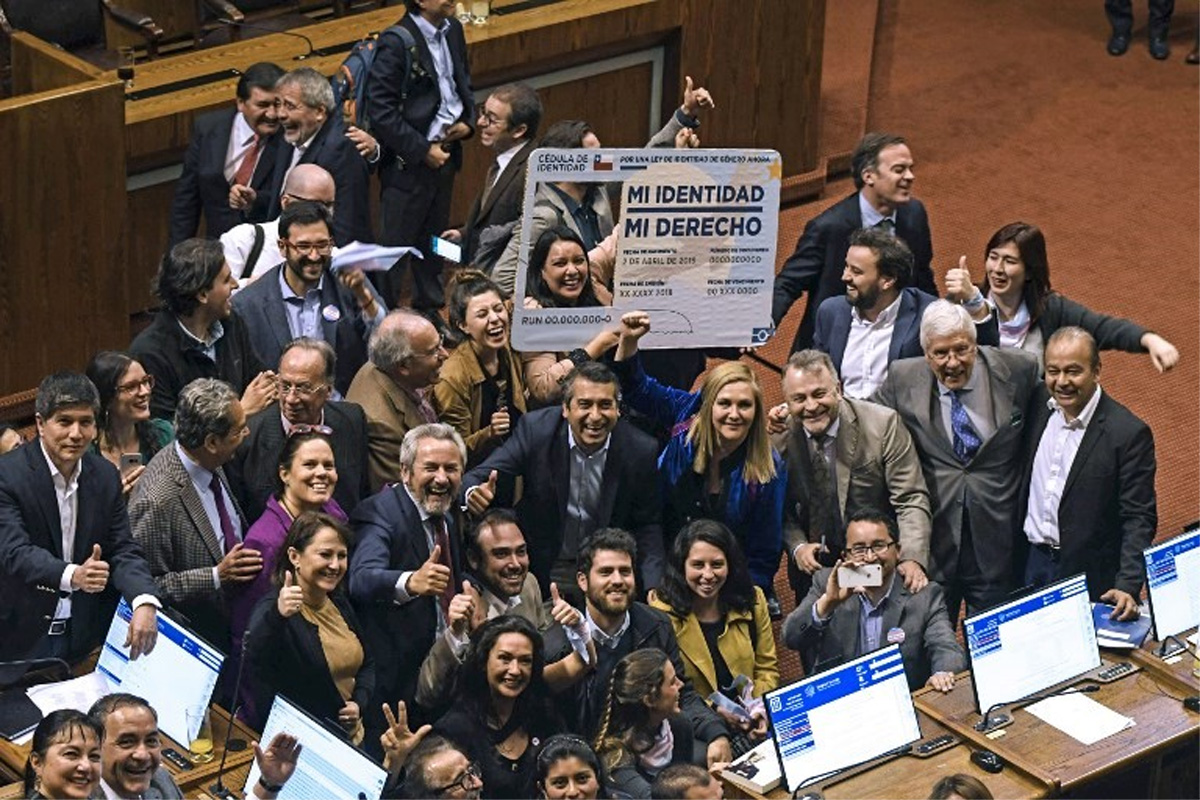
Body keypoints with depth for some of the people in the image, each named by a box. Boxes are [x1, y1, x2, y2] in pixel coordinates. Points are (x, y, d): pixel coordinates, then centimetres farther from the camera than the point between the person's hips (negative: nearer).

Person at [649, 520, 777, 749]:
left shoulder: (753, 601, 6)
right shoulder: (663, 612, -7)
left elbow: (766, 668, 13)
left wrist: (761, 709, -7)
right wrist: (713, 710, -15)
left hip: (748, 725, 4)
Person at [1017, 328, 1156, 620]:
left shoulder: (1129, 433, -17)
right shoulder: (1039, 404, 1)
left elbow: (1139, 519, -16)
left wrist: (1128, 586, -26)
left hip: (1088, 576, -5)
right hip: (1031, 562, 5)